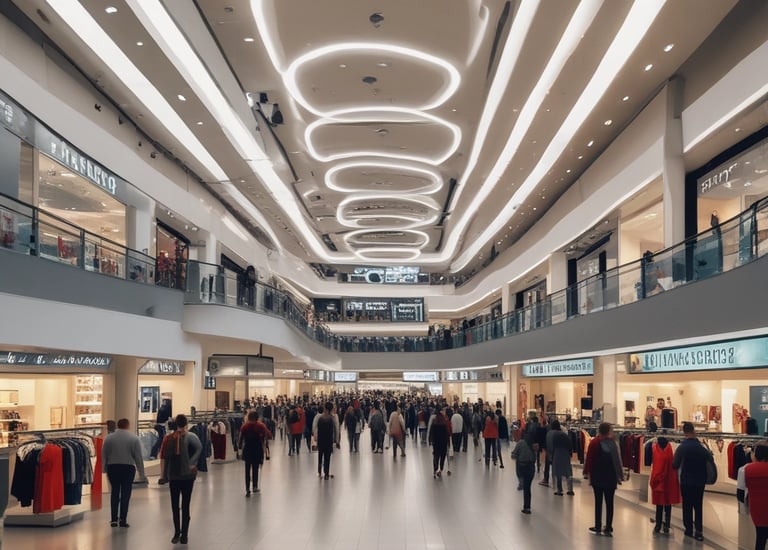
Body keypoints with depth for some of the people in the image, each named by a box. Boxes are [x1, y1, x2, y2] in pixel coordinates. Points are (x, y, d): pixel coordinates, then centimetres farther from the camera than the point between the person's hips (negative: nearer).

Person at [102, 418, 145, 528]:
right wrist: (141, 472, 1)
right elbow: (138, 457, -5)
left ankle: (114, 519, 9)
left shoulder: (109, 437, 2)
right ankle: (123, 520, 3)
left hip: (112, 467, 2)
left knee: (115, 492, 12)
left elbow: (104, 455, 5)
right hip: (128, 468, -2)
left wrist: (105, 469, 16)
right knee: (125, 493, 3)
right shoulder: (134, 438, -4)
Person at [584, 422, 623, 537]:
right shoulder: (612, 443, -10)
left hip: (597, 477, 1)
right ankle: (608, 528, 7)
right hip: (610, 477, -1)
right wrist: (619, 475, -2)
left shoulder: (594, 443, -7)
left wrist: (588, 473, 4)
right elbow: (617, 460, -9)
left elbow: (589, 459, -5)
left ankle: (598, 527, 14)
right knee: (609, 502, 6)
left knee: (598, 502, 11)